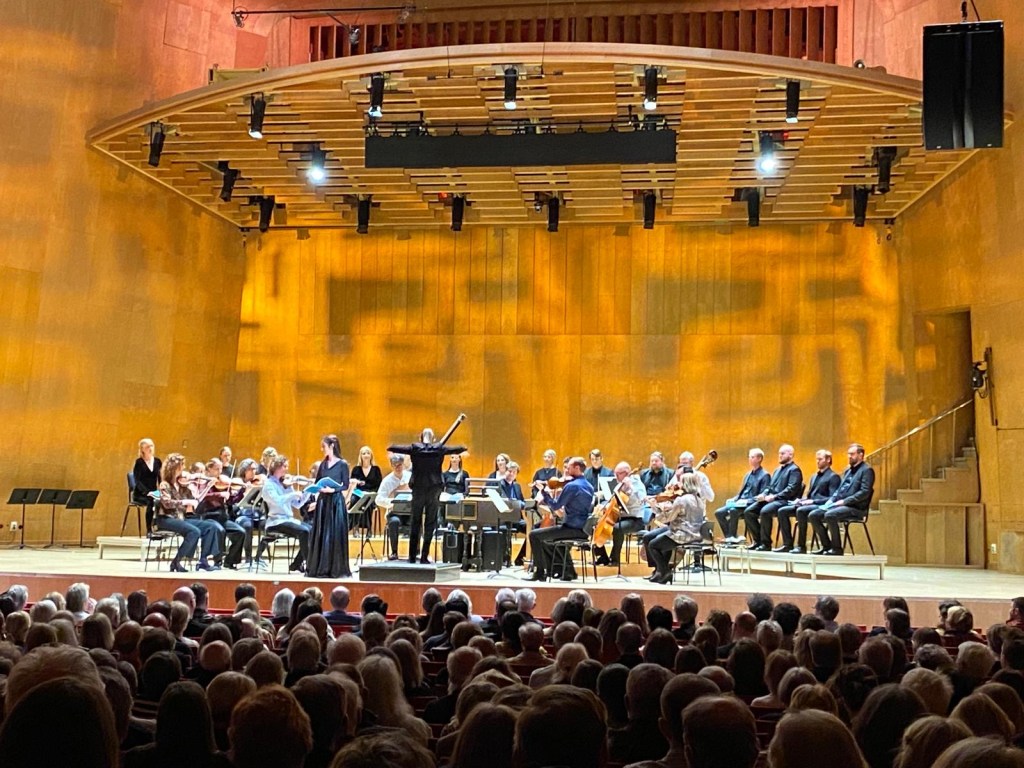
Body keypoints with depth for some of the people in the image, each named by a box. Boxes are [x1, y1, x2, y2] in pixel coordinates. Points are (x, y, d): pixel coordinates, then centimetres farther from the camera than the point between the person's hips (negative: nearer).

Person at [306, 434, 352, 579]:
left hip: (336, 501, -5)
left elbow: (346, 486, -7)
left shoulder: (342, 464, -4)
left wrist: (333, 490, -21)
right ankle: (319, 568, 12)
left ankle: (336, 568, 4)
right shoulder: (323, 464, 11)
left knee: (335, 534, -3)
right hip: (323, 501, 5)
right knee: (320, 535, 6)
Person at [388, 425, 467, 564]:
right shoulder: (439, 448, -1)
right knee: (430, 523, 4)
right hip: (434, 489, -1)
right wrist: (463, 448, 34)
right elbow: (456, 449, 13)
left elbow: (392, 448, -1)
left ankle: (412, 556, 13)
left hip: (418, 488, 1)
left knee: (415, 523, 11)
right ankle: (424, 557, 2)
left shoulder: (414, 448, -2)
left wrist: (390, 447, 21)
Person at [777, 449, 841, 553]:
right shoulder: (814, 476, 26)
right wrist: (801, 500, 5)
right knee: (782, 511, -10)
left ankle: (801, 546, -31)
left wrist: (813, 501, -20)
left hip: (821, 506, -8)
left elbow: (832, 498, -12)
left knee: (800, 511, -37)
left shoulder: (833, 477, -1)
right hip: (809, 504, 9)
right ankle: (788, 544, -13)